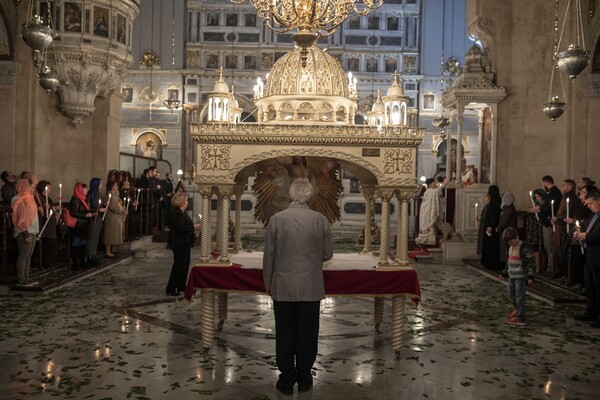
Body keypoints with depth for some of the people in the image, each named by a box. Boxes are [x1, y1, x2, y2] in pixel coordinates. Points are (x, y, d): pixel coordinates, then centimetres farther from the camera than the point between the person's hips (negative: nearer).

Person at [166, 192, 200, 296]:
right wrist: (193, 227, -21)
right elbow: (180, 228, -28)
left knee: (185, 264, 15)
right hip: (179, 244, -10)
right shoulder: (177, 214, -19)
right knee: (179, 265, -5)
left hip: (184, 243, 11)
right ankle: (171, 289, 2)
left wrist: (194, 226, 7)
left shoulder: (182, 212, 14)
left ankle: (181, 286, 24)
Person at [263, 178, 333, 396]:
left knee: (285, 335, 9)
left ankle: (287, 380, 17)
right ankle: (304, 378, 21)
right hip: (311, 288, 1)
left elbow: (269, 255, -3)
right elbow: (327, 253, 2)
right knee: (307, 335, 11)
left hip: (283, 288, 0)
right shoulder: (321, 220, -6)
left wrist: (268, 283, 9)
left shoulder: (276, 219, -8)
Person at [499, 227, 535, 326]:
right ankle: (517, 310, 41)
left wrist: (530, 276, -21)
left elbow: (531, 262, -16)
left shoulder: (524, 248, -15)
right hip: (511, 276, 8)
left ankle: (520, 318, 0)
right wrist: (504, 273, 25)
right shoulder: (510, 248, 10)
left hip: (520, 276, -8)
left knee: (519, 296, -5)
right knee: (511, 294, 18)